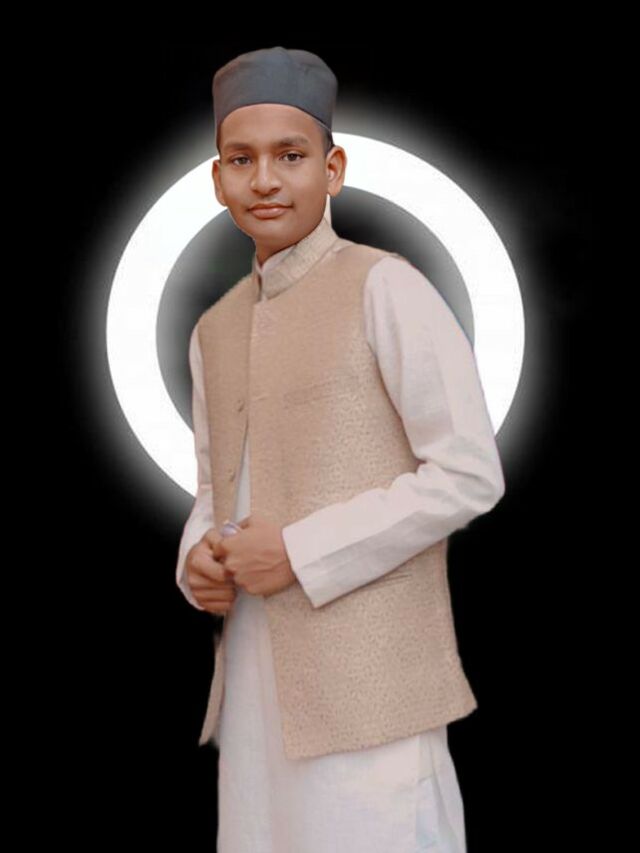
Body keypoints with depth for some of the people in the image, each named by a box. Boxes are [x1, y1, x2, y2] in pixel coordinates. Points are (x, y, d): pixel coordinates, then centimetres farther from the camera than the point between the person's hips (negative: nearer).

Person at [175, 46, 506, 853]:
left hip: (368, 685, -6)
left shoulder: (384, 288, -7)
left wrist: (300, 552, -14)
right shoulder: (214, 331, 15)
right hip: (255, 681, 7)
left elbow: (470, 474, -11)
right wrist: (198, 561, 0)